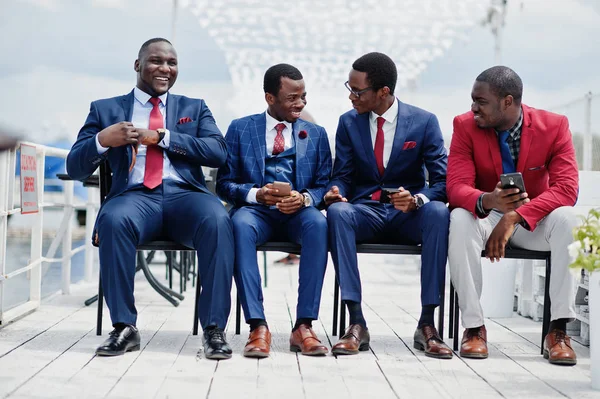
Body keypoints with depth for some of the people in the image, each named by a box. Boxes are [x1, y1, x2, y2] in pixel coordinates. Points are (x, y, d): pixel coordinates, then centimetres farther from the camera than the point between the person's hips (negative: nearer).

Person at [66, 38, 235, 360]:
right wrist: (102, 140, -11)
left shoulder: (194, 108, 22)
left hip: (185, 195, 1)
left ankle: (214, 329, -29)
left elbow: (218, 153, 4)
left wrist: (161, 137, -5)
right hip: (135, 195, 0)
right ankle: (124, 327, -25)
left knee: (217, 219, -34)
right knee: (113, 219, -36)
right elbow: (75, 168, 11)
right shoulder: (105, 109, 19)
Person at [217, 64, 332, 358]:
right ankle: (257, 326, -38)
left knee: (318, 224, -35)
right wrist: (257, 193, -15)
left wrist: (304, 198, -13)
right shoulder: (240, 129, 11)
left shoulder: (316, 134, 16)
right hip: (256, 210, -1)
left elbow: (323, 186, 11)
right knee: (240, 224, -37)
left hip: (298, 212, 1)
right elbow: (225, 184, 6)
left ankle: (304, 325, -34)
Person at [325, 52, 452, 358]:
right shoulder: (348, 122, 5)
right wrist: (337, 192, -18)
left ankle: (427, 324, -31)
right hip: (365, 212, 1)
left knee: (438, 213, -35)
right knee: (337, 211, -34)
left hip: (408, 214, -1)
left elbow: (442, 181, -6)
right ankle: (356, 323, -34)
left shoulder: (424, 122, -2)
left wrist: (417, 199, -28)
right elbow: (342, 176, 7)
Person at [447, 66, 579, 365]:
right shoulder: (466, 126, -11)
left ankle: (559, 329, -27)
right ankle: (473, 326, -27)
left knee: (566, 219, -32)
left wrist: (515, 217, -35)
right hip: (487, 217, 0)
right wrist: (487, 201, -44)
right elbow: (456, 187, -19)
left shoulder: (554, 126, -12)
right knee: (460, 218, -34)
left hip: (534, 221, 0)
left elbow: (567, 189, -21)